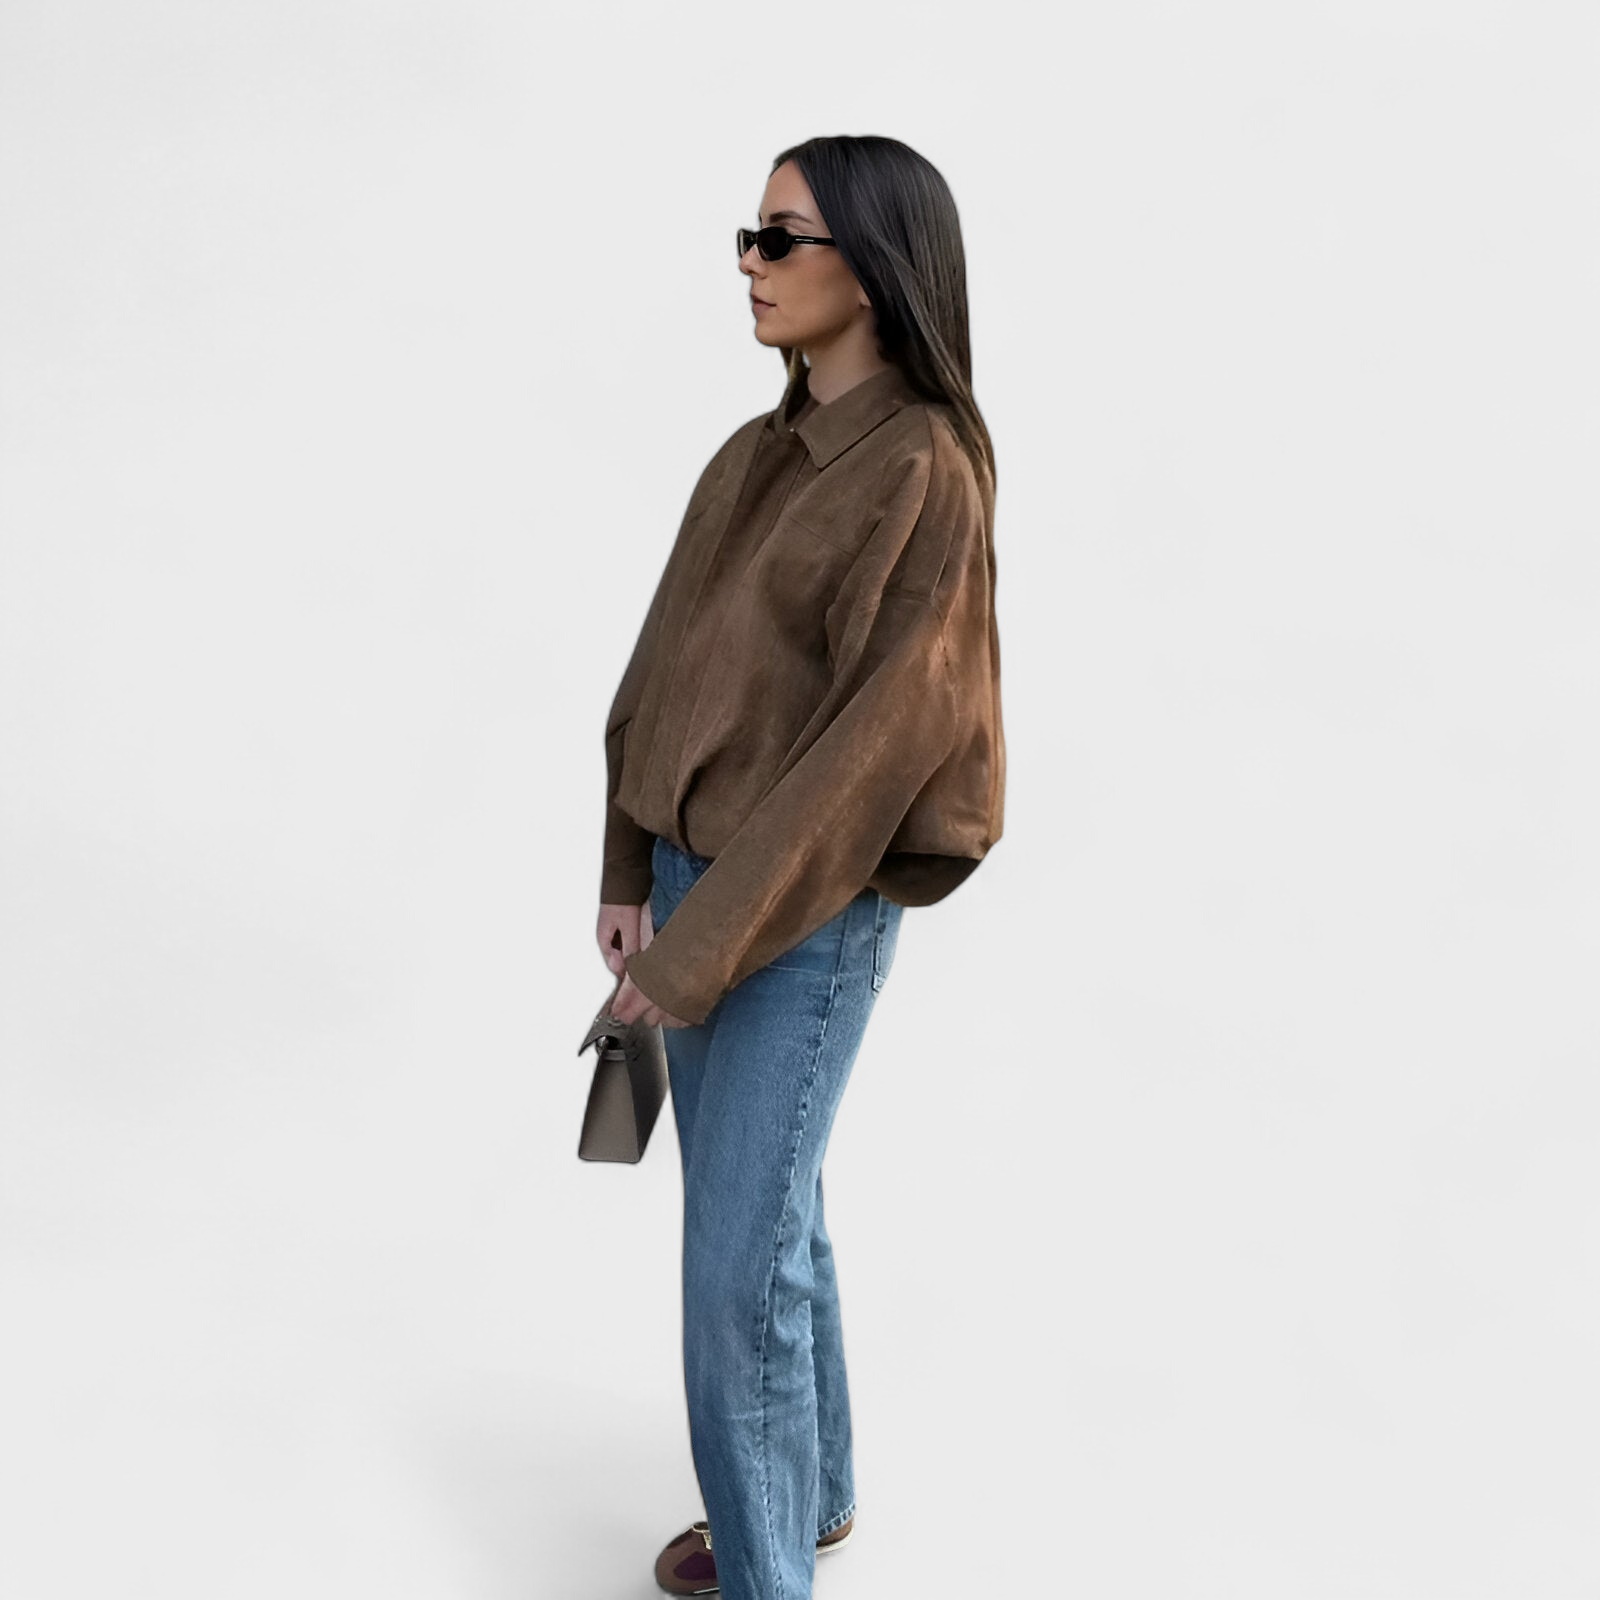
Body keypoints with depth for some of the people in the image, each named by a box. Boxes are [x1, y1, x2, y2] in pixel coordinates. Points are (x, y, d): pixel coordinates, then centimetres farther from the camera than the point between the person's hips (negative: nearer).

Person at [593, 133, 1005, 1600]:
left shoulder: (924, 474, -17)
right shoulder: (754, 456, 8)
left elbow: (880, 734, -20)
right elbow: (670, 665, 11)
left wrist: (701, 947, -18)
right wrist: (631, 878, 5)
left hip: (807, 910, -8)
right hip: (696, 876, 8)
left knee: (739, 1258, -1)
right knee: (765, 1208, 19)